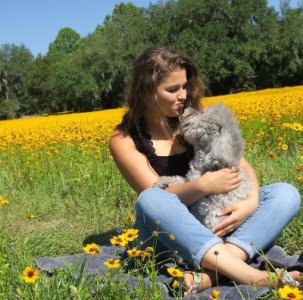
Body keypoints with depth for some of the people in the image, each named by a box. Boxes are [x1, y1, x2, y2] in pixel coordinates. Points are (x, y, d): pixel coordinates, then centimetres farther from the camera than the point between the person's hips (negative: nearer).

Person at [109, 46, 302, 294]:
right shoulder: (124, 140, -7)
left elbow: (242, 165, 0)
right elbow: (156, 197, -16)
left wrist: (252, 200, -22)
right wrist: (203, 185, -34)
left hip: (218, 221, 4)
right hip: (169, 234, -3)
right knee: (150, 200, -35)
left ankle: (209, 275, -38)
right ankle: (248, 274, -44)